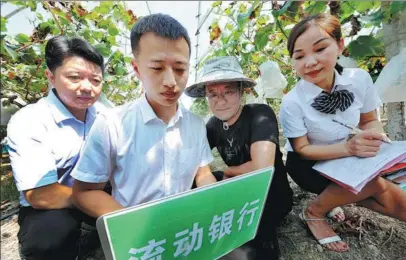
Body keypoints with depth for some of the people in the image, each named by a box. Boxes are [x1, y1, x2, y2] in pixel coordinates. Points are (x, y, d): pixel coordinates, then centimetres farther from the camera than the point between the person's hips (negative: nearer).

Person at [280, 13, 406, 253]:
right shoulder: (292, 102, -25)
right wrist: (348, 147, -31)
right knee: (374, 183, -25)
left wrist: (374, 135, -22)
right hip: (308, 165, -3)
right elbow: (302, 150, -17)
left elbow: (369, 119, 1)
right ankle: (315, 212, -5)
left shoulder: (360, 79, -13)